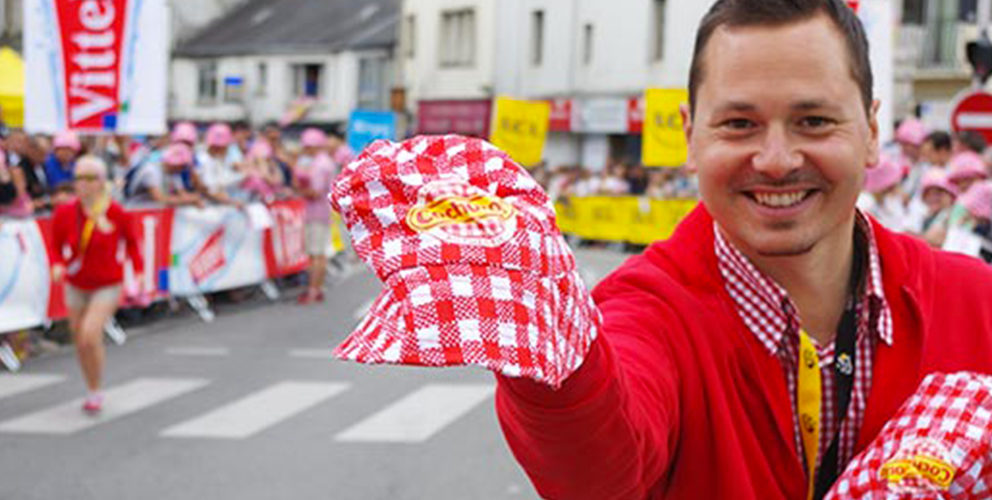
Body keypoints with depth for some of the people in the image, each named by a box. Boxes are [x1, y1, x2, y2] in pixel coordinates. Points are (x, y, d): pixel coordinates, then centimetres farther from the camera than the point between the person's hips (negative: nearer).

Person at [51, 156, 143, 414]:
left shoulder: (116, 213, -15)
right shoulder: (64, 213, -10)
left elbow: (131, 241, 3)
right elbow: (57, 247, 3)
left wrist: (138, 270, -7)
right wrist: (57, 265, -18)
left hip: (107, 286, -3)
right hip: (76, 286, 4)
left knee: (90, 336, -21)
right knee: (80, 342, 12)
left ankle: (96, 392, 0)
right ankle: (92, 390, 37)